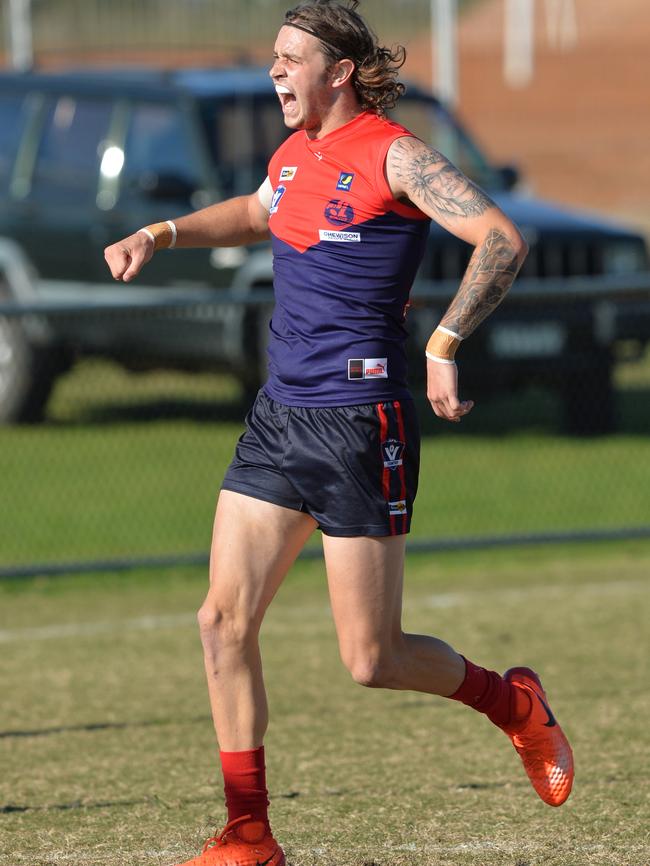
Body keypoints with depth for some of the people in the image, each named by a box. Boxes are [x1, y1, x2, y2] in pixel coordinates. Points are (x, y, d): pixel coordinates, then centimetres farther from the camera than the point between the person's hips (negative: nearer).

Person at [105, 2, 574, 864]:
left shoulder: (393, 155, -12)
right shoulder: (296, 153, 12)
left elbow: (501, 239, -22)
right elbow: (256, 212, 36)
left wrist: (442, 347, -28)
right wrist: (161, 233, 24)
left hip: (360, 424, -7)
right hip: (279, 414, 7)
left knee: (370, 660, -2)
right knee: (224, 618, -2)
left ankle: (513, 702, 26)